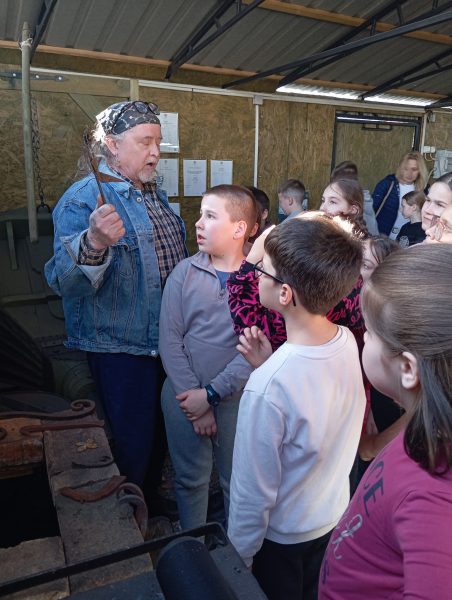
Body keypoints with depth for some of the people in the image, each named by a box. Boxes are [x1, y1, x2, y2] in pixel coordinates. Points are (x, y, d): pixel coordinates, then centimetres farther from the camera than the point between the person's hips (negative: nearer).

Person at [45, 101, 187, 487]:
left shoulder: (155, 194, 10)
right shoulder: (82, 200, -17)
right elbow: (63, 281, -27)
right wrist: (93, 242, -47)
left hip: (169, 340, 8)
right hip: (121, 349, -8)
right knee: (133, 446, 6)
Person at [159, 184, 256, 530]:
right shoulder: (185, 272, -4)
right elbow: (170, 339, -7)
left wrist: (212, 394, -16)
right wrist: (192, 397, -12)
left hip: (235, 396, -1)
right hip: (183, 394, 2)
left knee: (237, 482, 15)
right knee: (191, 479, 17)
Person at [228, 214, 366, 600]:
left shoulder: (267, 387, -37)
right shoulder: (349, 343, -17)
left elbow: (253, 494, -24)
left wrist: (240, 554, -7)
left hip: (283, 539, -5)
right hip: (336, 518, 5)